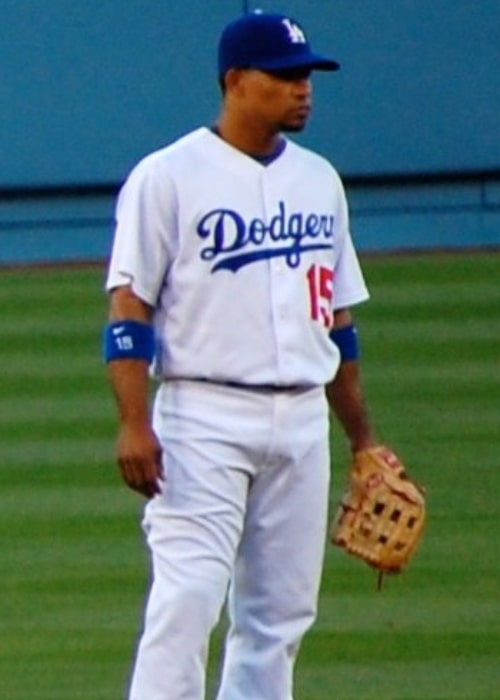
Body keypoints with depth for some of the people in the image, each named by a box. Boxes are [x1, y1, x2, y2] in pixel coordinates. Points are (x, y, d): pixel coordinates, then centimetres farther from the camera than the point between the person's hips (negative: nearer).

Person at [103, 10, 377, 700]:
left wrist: (362, 437, 18)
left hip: (302, 420, 6)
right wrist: (134, 424, -19)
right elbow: (129, 308, -9)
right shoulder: (168, 178, -5)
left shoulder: (319, 180, 14)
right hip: (204, 416, -6)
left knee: (281, 611, 6)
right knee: (188, 597, -14)